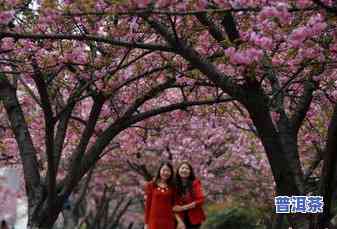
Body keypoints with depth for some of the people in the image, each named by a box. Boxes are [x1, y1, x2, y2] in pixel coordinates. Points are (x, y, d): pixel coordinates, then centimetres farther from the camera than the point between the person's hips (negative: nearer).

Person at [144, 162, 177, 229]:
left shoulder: (172, 187, 7)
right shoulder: (151, 185, 2)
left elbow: (173, 204, 9)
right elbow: (147, 204, 3)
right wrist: (146, 223, 1)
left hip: (168, 221, 2)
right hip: (154, 220, -2)